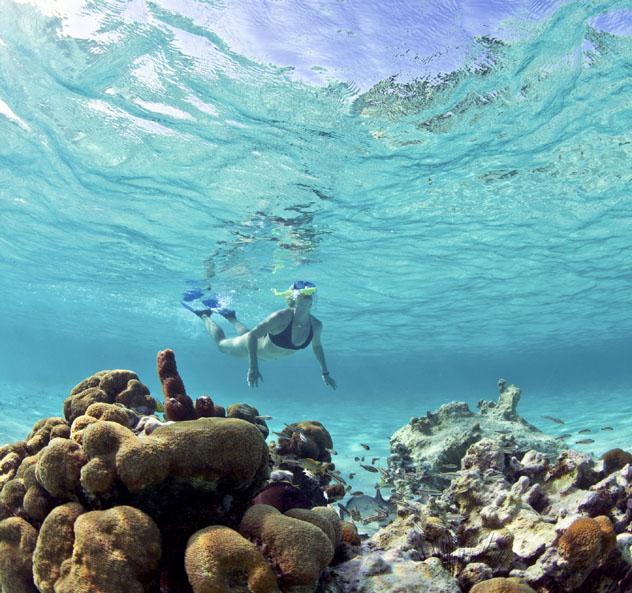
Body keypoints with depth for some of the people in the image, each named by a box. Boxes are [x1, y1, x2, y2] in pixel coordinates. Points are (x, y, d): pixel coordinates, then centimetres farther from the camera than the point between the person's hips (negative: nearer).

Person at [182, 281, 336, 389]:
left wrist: (325, 373, 2)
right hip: (254, 347, -5)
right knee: (221, 344, 22)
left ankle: (230, 316, 56)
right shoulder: (281, 317, -43)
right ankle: (205, 315, 41)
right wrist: (253, 367, -45)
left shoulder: (316, 325, -26)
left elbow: (317, 346, -4)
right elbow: (252, 335, -37)